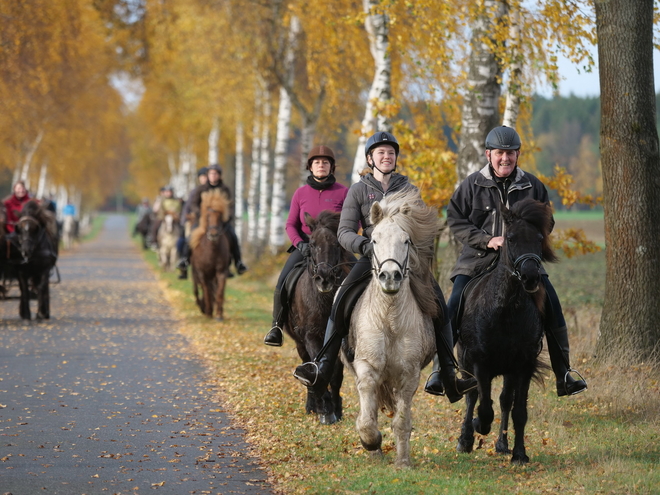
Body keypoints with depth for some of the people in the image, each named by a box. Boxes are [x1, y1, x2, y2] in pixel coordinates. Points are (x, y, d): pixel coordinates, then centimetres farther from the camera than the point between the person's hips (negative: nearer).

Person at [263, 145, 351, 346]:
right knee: (283, 281, -20)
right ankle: (277, 326, -9)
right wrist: (299, 243, -11)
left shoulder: (342, 192, 1)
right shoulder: (301, 193, 6)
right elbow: (290, 224, 8)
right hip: (305, 245, 1)